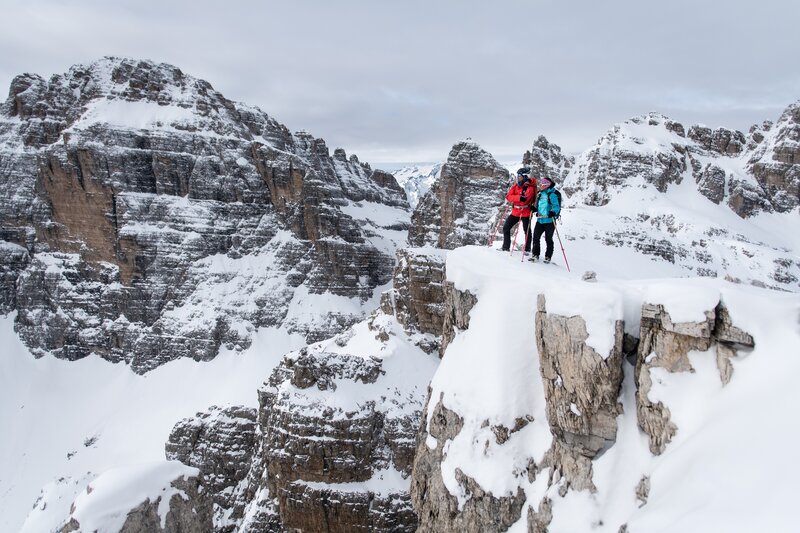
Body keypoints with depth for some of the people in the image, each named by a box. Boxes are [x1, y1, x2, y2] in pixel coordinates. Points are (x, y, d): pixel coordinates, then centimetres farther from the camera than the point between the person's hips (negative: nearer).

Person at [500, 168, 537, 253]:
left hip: (526, 213, -6)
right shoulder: (516, 185, 7)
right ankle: (506, 247, 14)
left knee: (527, 231, 4)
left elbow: (524, 200, -25)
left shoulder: (530, 188, -12)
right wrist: (519, 197, -21)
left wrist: (514, 198, -16)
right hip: (515, 212, 6)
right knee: (506, 228, 5)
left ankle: (527, 249, 15)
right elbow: (508, 196, -7)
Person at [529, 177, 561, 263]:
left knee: (548, 239, 3)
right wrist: (534, 208, 6)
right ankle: (535, 255, 14)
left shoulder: (552, 194, -10)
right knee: (536, 237, 3)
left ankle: (548, 257, 14)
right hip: (540, 220, 7)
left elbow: (556, 206, -15)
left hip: (549, 221, -7)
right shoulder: (540, 194, 14)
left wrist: (553, 212, -33)